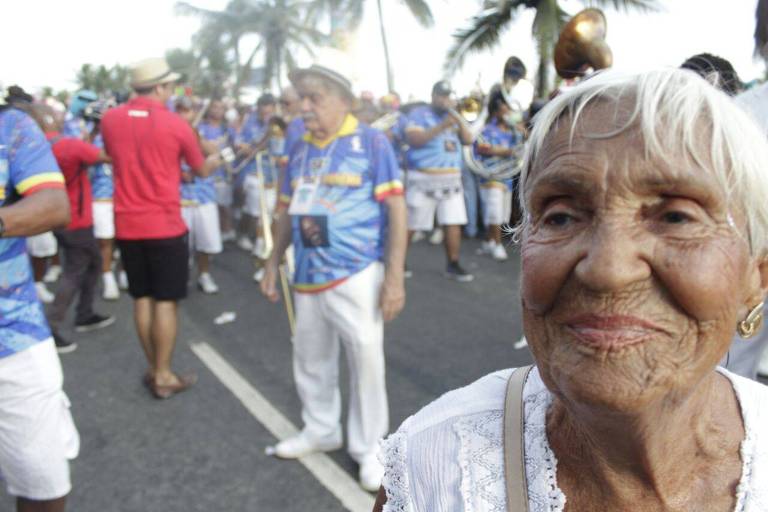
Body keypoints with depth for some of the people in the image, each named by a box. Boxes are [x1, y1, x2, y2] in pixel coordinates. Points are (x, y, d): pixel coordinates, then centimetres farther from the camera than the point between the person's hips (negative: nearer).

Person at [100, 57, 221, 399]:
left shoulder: (110, 120, 2)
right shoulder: (176, 124, -8)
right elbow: (202, 171, 6)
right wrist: (214, 161, 29)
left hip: (127, 226, 5)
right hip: (165, 225, -4)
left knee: (141, 298, 13)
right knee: (165, 301, 3)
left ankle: (152, 369, 23)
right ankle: (164, 376, 9)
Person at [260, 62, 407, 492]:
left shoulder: (371, 142, -7)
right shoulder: (300, 150, 10)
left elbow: (396, 210, -10)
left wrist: (395, 277, -16)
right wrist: (274, 262, 17)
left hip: (356, 275, -5)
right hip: (307, 276, 6)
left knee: (366, 360, 2)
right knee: (311, 360, 16)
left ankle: (368, 448, 21)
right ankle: (321, 431, 37)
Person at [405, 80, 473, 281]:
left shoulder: (453, 117, 18)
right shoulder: (418, 114, 0)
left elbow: (468, 140, 10)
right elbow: (414, 140, -14)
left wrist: (459, 121, -5)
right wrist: (441, 126, -19)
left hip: (452, 178, 5)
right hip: (424, 178, -5)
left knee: (454, 222, 0)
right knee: (411, 223, 0)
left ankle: (453, 265, 9)